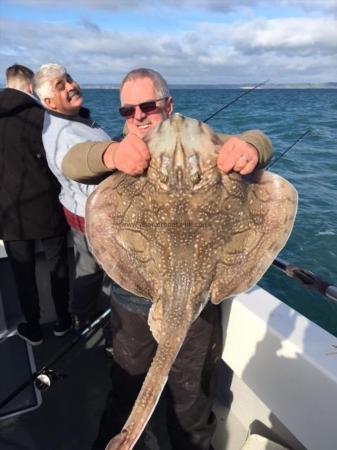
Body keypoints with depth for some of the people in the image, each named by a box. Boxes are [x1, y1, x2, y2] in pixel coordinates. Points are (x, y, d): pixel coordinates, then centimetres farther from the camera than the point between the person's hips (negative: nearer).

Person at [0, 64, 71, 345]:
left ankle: (33, 329, 29)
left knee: (23, 273, 14)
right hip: (48, 209, -2)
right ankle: (63, 321, 30)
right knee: (59, 267, 15)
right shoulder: (43, 116, -10)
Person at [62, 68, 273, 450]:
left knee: (192, 396, 23)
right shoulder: (120, 155, -4)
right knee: (126, 391, 26)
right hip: (132, 302, 2)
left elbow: (258, 141, -16)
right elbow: (72, 163, -20)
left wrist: (249, 147, -42)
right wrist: (110, 155, -45)